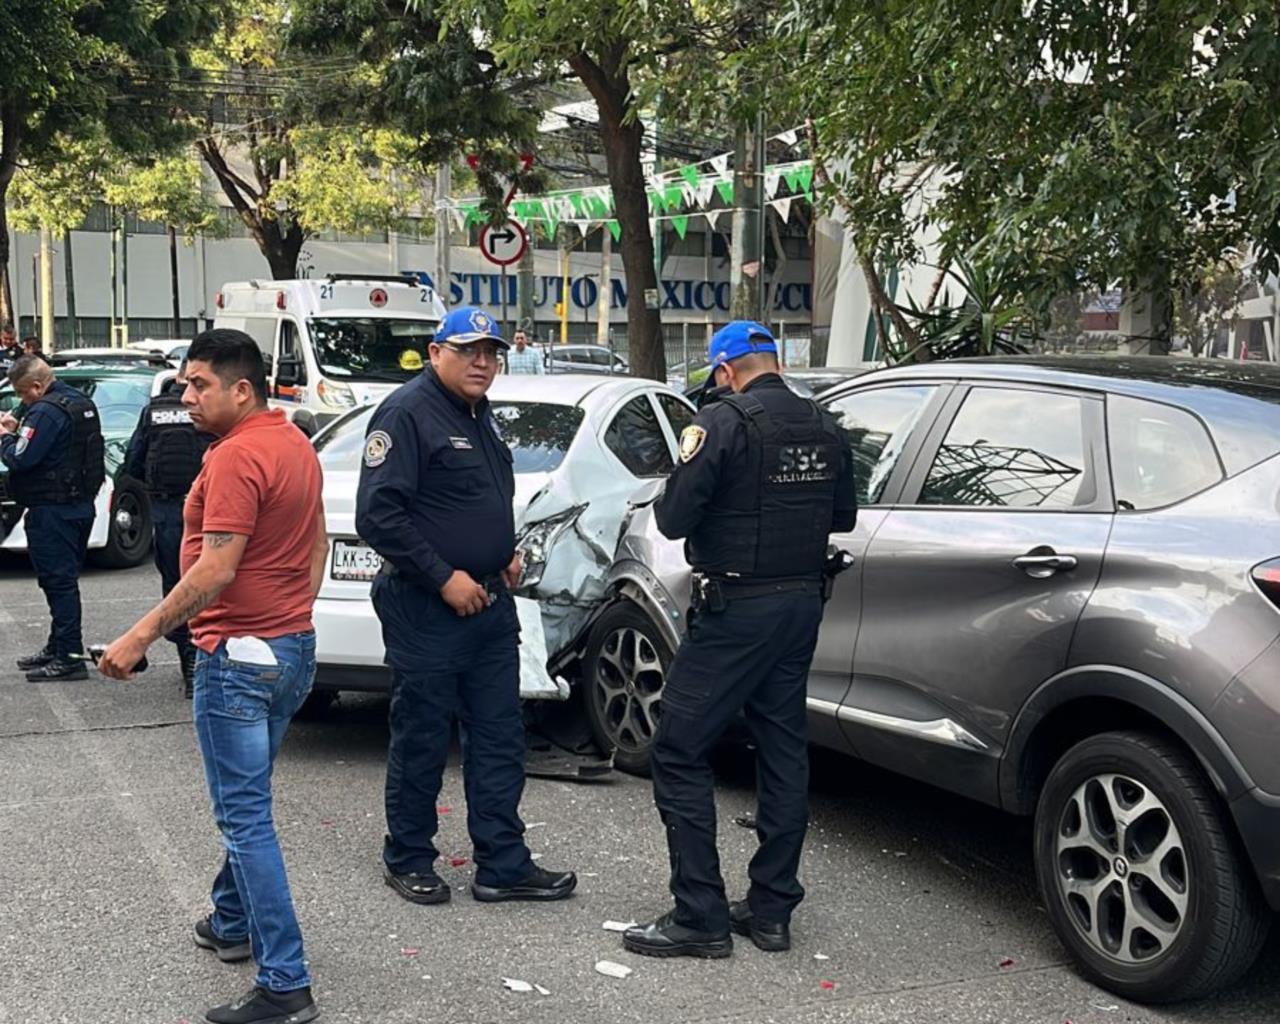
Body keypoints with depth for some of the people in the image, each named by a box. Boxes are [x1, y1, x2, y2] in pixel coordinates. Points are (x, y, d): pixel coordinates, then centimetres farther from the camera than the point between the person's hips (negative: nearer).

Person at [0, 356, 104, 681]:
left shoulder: (46, 411, -18)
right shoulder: (81, 403, 12)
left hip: (52, 511, -10)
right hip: (80, 505, 10)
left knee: (58, 581, -6)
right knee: (64, 580, 17)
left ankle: (69, 657, -4)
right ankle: (58, 647, 27)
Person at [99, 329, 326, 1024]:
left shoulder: (235, 457, -19)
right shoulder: (294, 444, 11)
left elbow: (216, 569, -24)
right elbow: (316, 540, 20)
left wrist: (141, 636, -20)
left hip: (239, 656, -10)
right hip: (292, 649, 10)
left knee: (245, 818, -6)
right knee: (243, 803, 24)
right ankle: (232, 924, 39)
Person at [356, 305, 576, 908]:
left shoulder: (479, 415, 15)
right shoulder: (408, 412, -13)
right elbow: (377, 514, -20)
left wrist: (507, 553, 12)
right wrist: (444, 578, -19)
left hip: (489, 603, 9)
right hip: (425, 609, -8)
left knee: (499, 738, 9)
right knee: (421, 740, 4)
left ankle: (503, 865, 16)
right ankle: (408, 860, 19)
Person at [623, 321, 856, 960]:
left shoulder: (722, 423, -14)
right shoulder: (825, 430, 7)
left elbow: (673, 519, -16)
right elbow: (842, 517, 18)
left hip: (735, 612, -7)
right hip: (802, 604, 8)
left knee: (680, 753, -1)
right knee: (784, 751, 14)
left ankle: (701, 917, -1)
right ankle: (772, 908, 20)